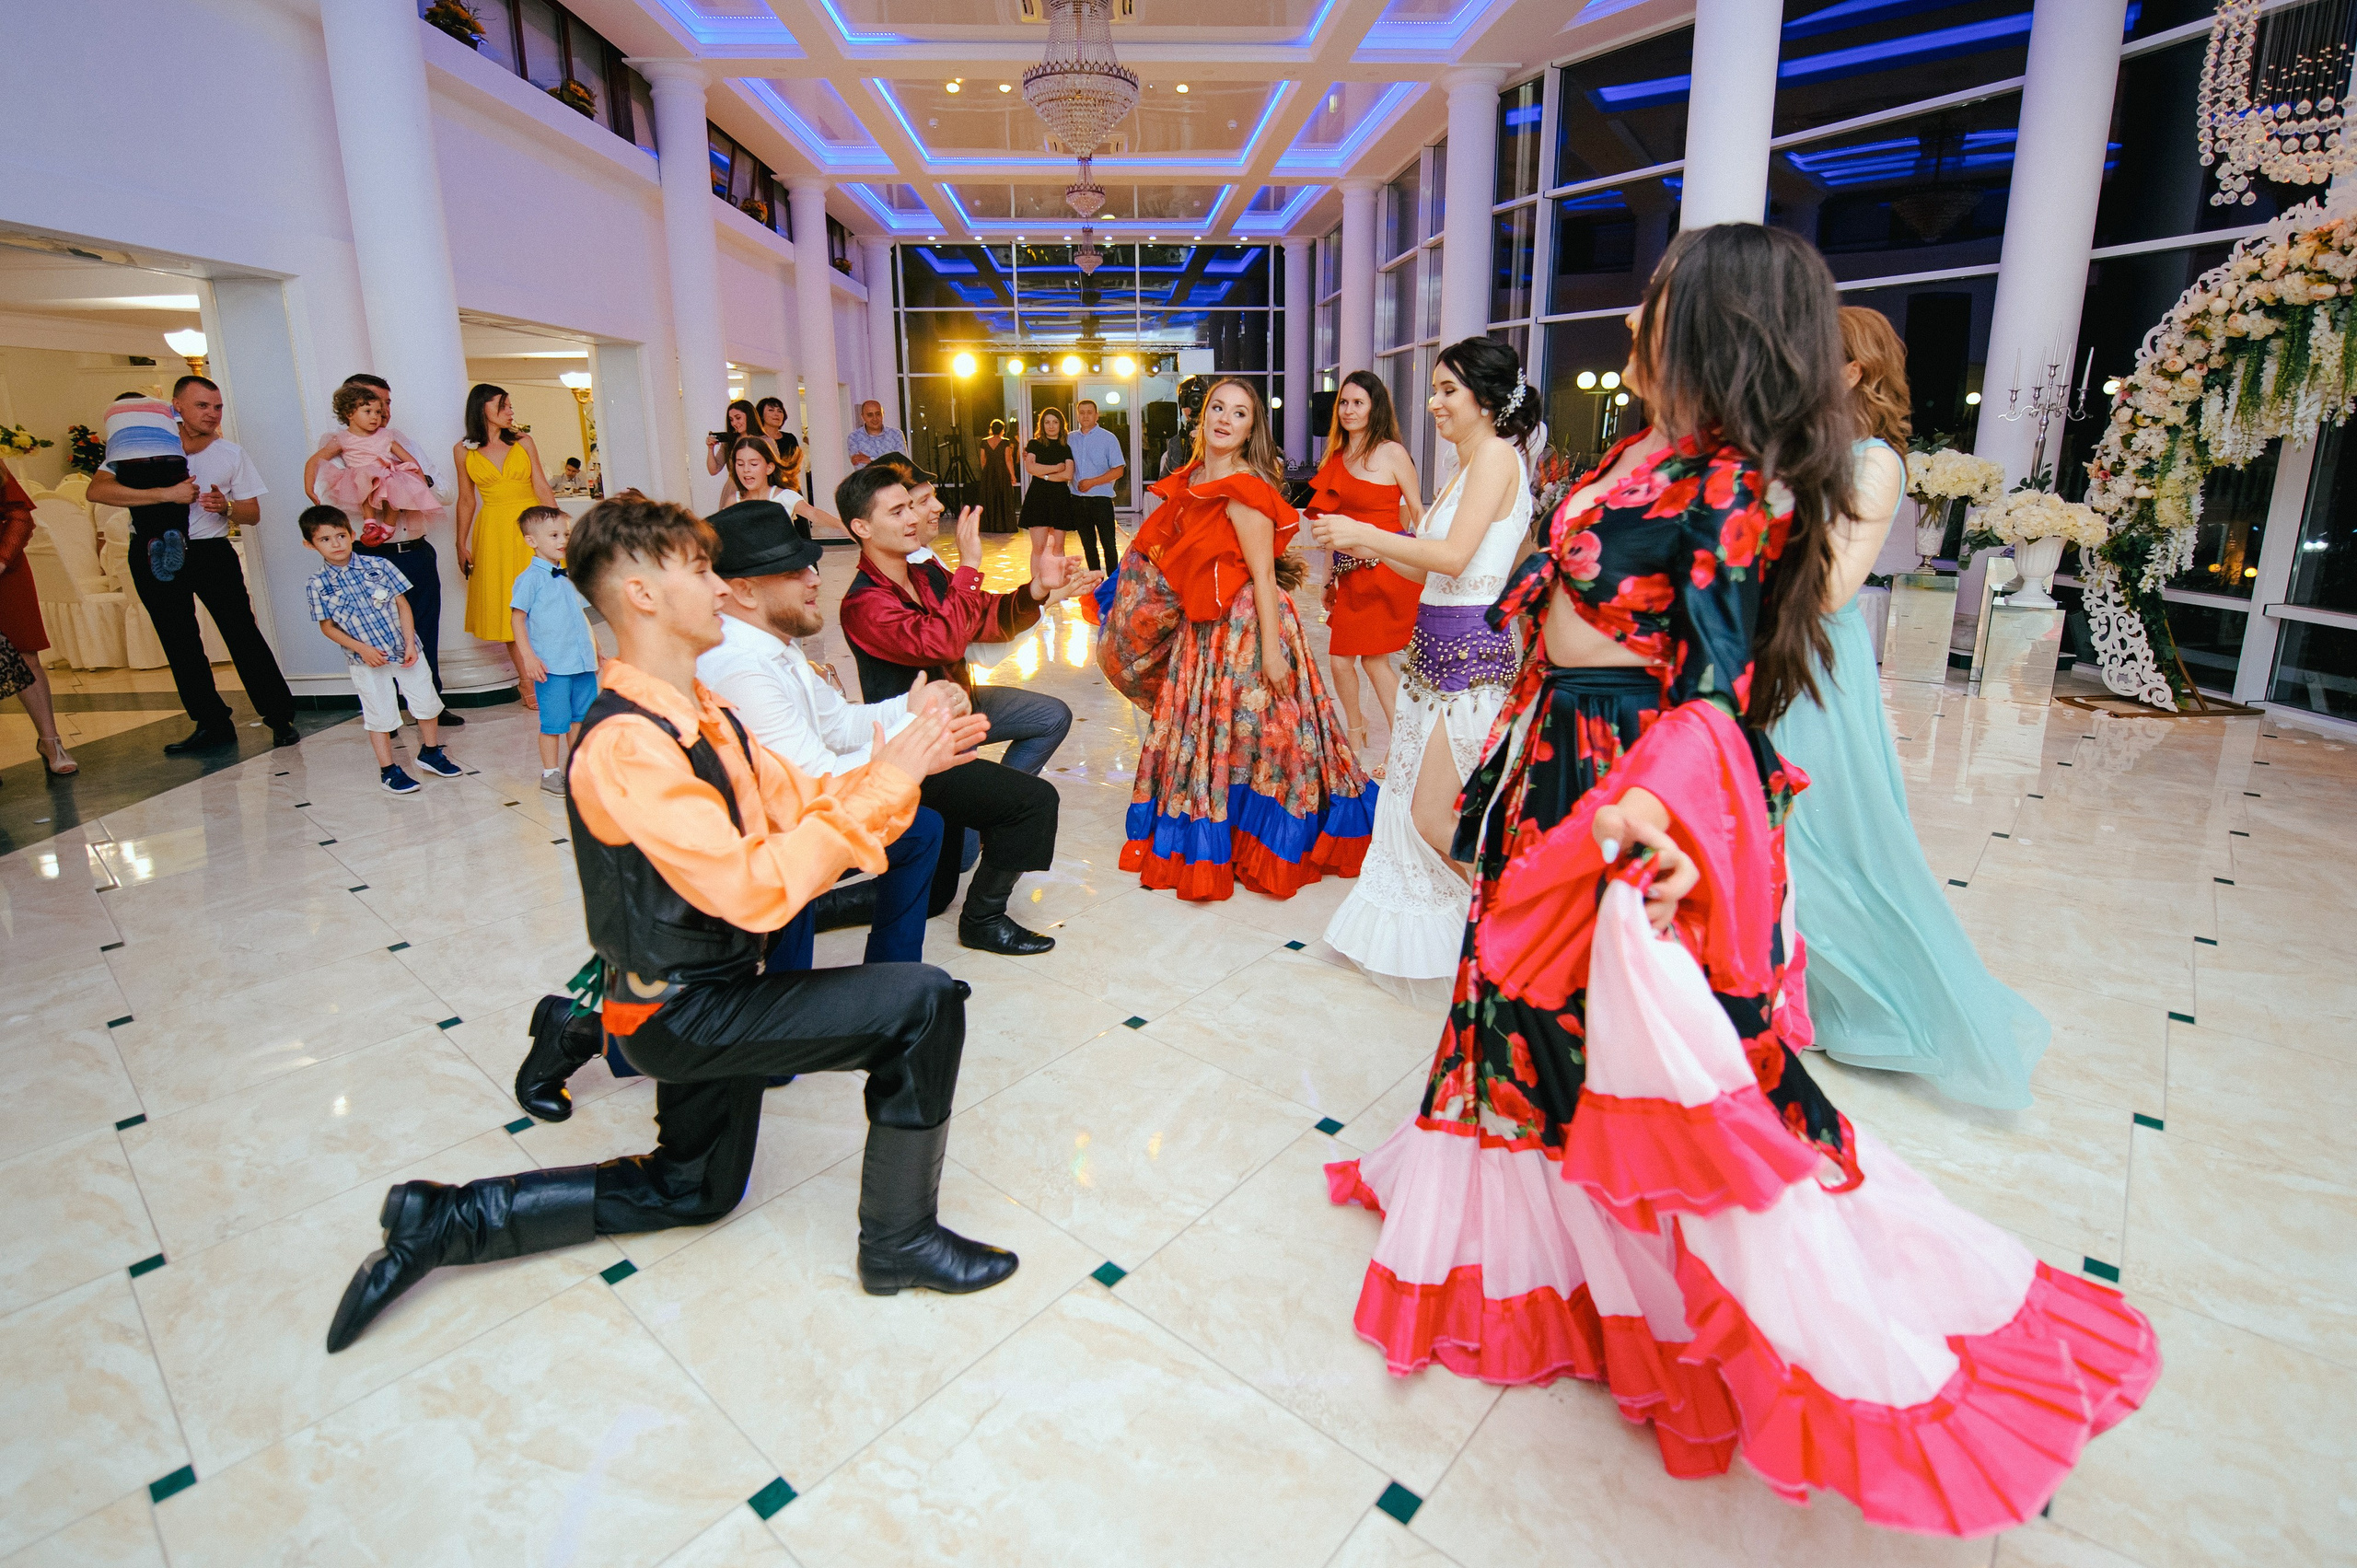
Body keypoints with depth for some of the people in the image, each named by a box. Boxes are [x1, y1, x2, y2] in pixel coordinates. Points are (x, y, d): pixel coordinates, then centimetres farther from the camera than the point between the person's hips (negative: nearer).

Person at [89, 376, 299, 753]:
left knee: (242, 633, -9)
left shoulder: (231, 454, 5)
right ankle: (213, 725, 13)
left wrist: (225, 507, -16)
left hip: (211, 551, -1)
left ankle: (280, 719, -6)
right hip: (155, 557, 1)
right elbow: (97, 490, -14)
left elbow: (252, 514, 6)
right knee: (179, 643, 5)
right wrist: (166, 494, -23)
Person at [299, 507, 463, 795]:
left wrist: (410, 644, -9)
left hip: (404, 651, 2)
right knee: (380, 714, 6)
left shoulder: (378, 566, -5)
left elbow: (402, 604, -2)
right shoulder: (317, 585, -6)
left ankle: (430, 753, 31)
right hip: (366, 661, -2)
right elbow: (328, 627, -3)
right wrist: (362, 649, -15)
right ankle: (388, 770, 19)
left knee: (426, 701, 10)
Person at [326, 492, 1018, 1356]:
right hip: (685, 1009, -10)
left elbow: (801, 804, 3)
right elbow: (756, 889, -31)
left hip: (708, 992, 10)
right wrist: (882, 785, -28)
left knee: (693, 1192, 27)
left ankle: (441, 1220, 30)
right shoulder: (627, 745, -25)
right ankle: (898, 1240, -1)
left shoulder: (701, 712, 5)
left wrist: (898, 763, -14)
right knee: (924, 1000, -18)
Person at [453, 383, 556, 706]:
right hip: (494, 533, 0)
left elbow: (543, 488, 4)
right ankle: (526, 680, 9)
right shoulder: (463, 451, 5)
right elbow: (467, 500, 9)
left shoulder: (523, 443, 6)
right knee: (507, 607, 1)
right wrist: (461, 544, 9)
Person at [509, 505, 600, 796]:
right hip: (551, 665, -6)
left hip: (582, 662, 6)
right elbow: (517, 617, -8)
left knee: (582, 717, 13)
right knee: (553, 722, 0)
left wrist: (594, 646, 22)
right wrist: (528, 656, -15)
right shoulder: (530, 578, -7)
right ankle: (550, 773, 12)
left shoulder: (570, 576, 13)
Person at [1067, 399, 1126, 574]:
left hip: (1101, 498, -4)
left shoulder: (1108, 438, -2)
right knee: (1088, 545, 10)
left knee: (1108, 543, -3)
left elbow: (1118, 471, -8)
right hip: (1078, 499, 4)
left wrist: (1092, 482, -16)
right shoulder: (1070, 438, 10)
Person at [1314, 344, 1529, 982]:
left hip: (1470, 653, -10)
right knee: (1415, 804, 14)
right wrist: (1371, 546, 13)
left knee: (1434, 817, -5)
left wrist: (1365, 534, -16)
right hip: (1439, 648, 10)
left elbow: (1454, 557, -21)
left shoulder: (1497, 455, -11)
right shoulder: (1469, 465, 18)